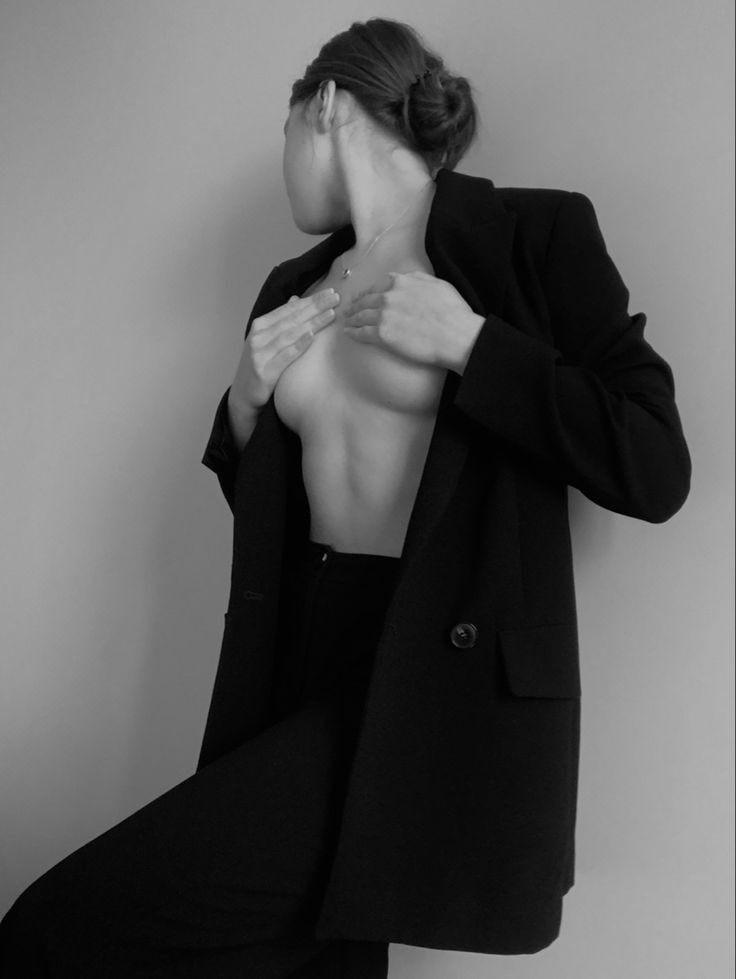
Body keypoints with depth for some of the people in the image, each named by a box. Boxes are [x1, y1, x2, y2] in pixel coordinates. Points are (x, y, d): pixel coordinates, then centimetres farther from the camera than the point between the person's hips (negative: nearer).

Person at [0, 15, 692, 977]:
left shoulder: (532, 235, -4)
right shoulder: (293, 288, 15)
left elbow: (656, 471, -9)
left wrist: (469, 342, -14)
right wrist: (246, 401, 4)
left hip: (440, 688, -7)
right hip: (307, 669, 7)